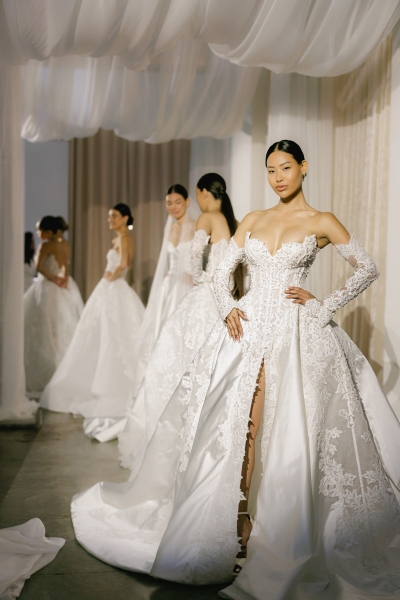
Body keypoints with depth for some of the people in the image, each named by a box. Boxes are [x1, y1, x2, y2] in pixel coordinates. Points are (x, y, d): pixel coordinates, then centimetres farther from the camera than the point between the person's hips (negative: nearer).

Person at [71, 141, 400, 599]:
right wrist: (229, 309, -4)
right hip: (249, 328, 4)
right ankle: (240, 524, 11)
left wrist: (324, 306, -1)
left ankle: (288, 541, 11)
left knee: (290, 432, -4)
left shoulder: (321, 222, 3)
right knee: (239, 423, -1)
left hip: (297, 334, -3)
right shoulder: (251, 221, 13)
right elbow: (221, 273, 14)